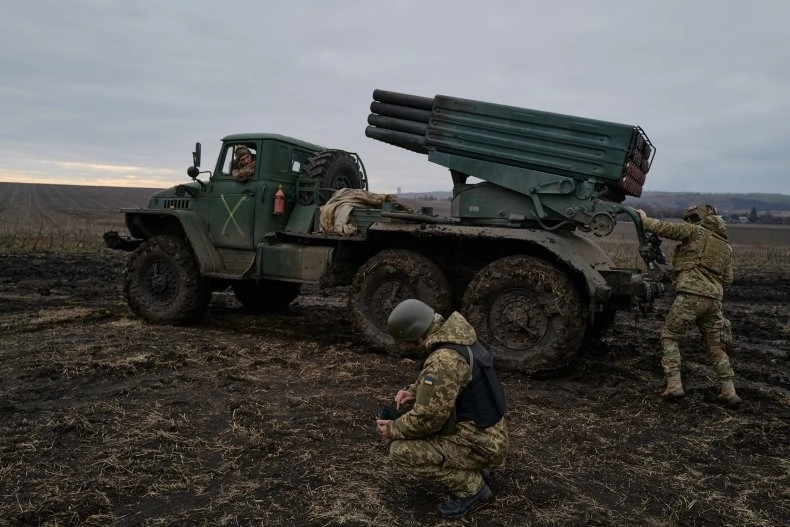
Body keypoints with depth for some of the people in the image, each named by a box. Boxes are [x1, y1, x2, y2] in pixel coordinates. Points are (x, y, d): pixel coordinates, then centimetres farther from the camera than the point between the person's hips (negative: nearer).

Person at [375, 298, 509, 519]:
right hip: (488, 433, 10)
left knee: (401, 451, -13)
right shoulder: (459, 340, 2)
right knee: (411, 417, 19)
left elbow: (427, 418, -25)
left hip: (480, 444, -10)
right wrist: (414, 391, 4)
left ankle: (472, 487, -3)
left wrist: (393, 429, -8)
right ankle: (472, 469, 17)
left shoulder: (444, 360, -28)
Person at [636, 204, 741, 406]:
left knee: (669, 337, 6)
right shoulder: (726, 247, 21)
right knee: (715, 346, 17)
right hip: (714, 299, 6)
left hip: (690, 296, -6)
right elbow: (727, 280, 20)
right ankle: (729, 391, 15)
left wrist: (645, 220, 11)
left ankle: (674, 385, -3)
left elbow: (665, 228, -4)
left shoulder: (696, 232, 2)